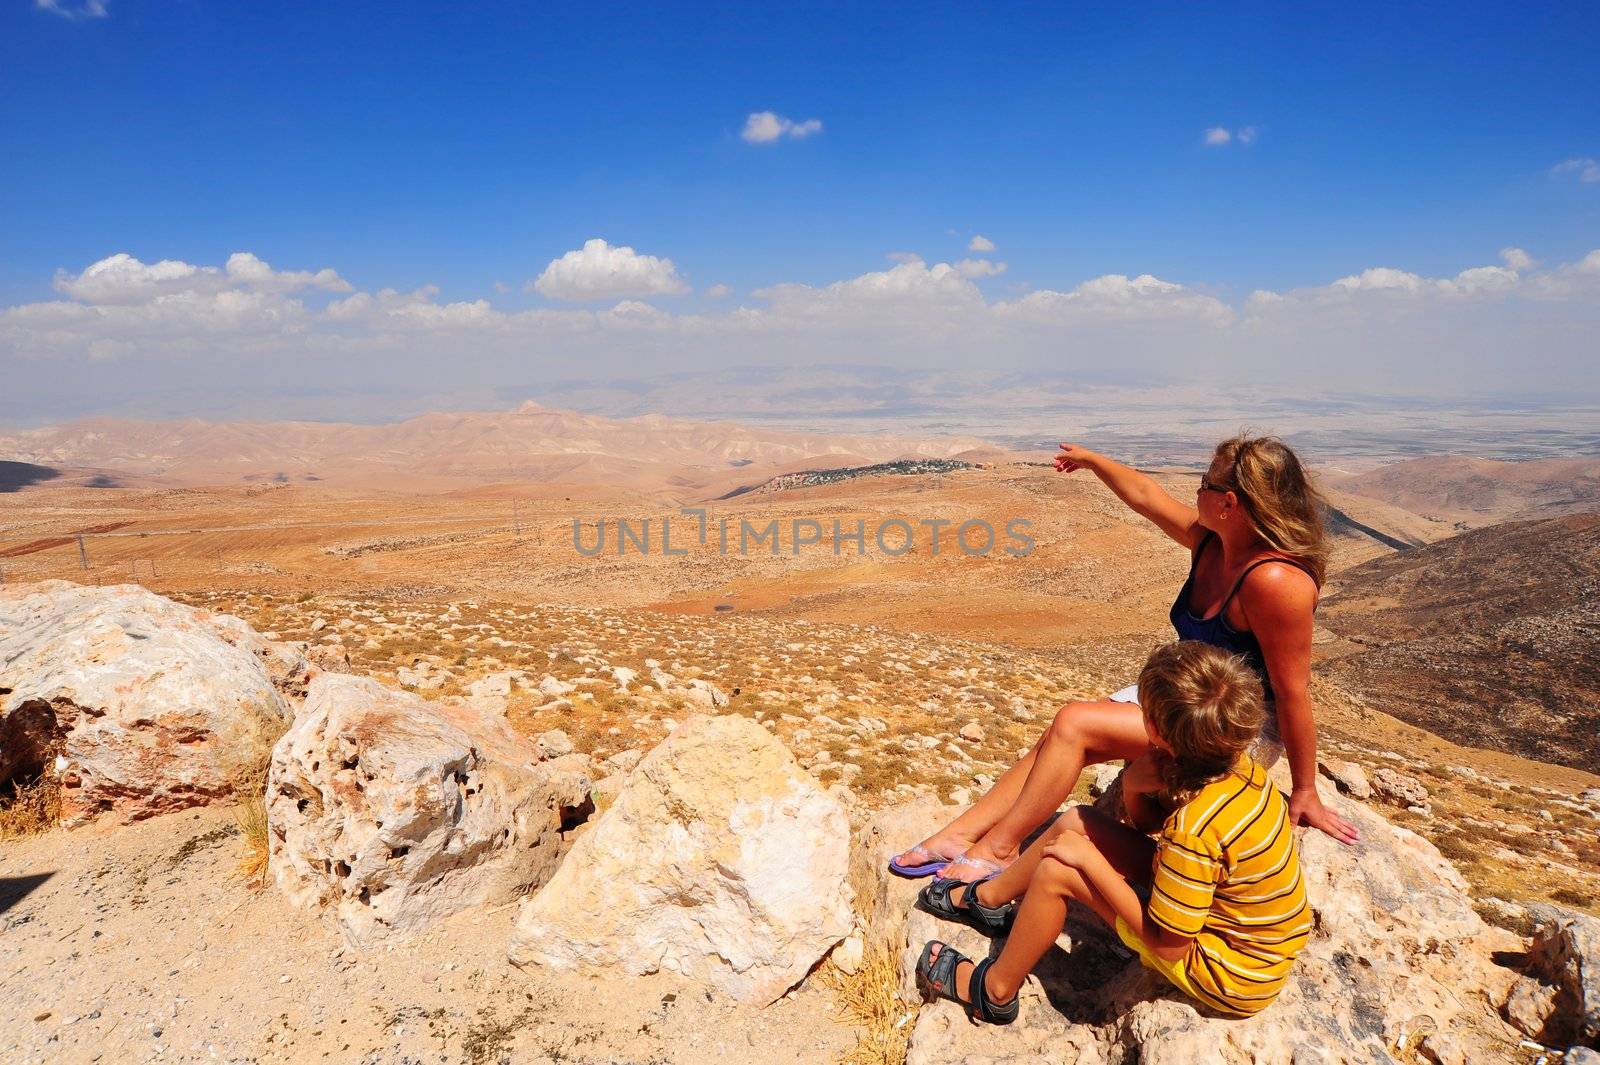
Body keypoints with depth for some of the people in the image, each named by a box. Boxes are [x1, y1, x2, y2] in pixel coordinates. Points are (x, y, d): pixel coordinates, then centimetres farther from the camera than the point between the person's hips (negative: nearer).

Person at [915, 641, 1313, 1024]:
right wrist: (1133, 785, -19)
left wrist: (1091, 860, -22)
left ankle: (995, 992, 10)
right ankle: (987, 897, 27)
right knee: (1077, 822, 5)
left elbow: (1168, 944, -26)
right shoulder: (1235, 762, -11)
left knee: (1058, 869, -14)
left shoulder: (1194, 828, -36)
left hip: (1232, 976, -8)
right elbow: (1147, 821, 4)